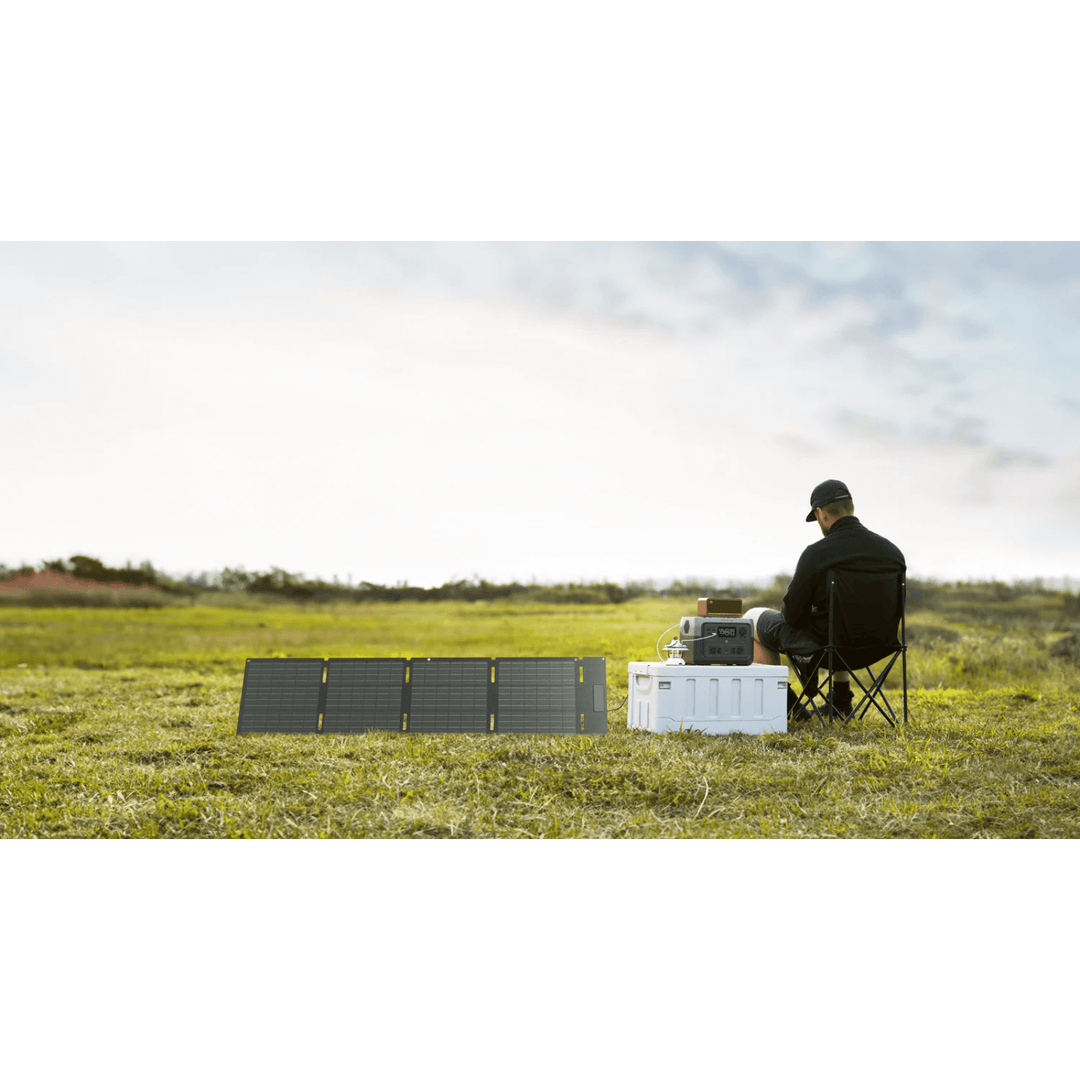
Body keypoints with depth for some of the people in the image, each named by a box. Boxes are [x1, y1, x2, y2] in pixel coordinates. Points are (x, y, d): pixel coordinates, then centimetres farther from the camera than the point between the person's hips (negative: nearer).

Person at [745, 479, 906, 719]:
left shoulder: (816, 554, -22)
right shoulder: (893, 552, -7)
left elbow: (793, 616, -15)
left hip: (822, 643, -6)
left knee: (753, 619, 18)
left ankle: (785, 704, 21)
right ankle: (841, 702, 39)